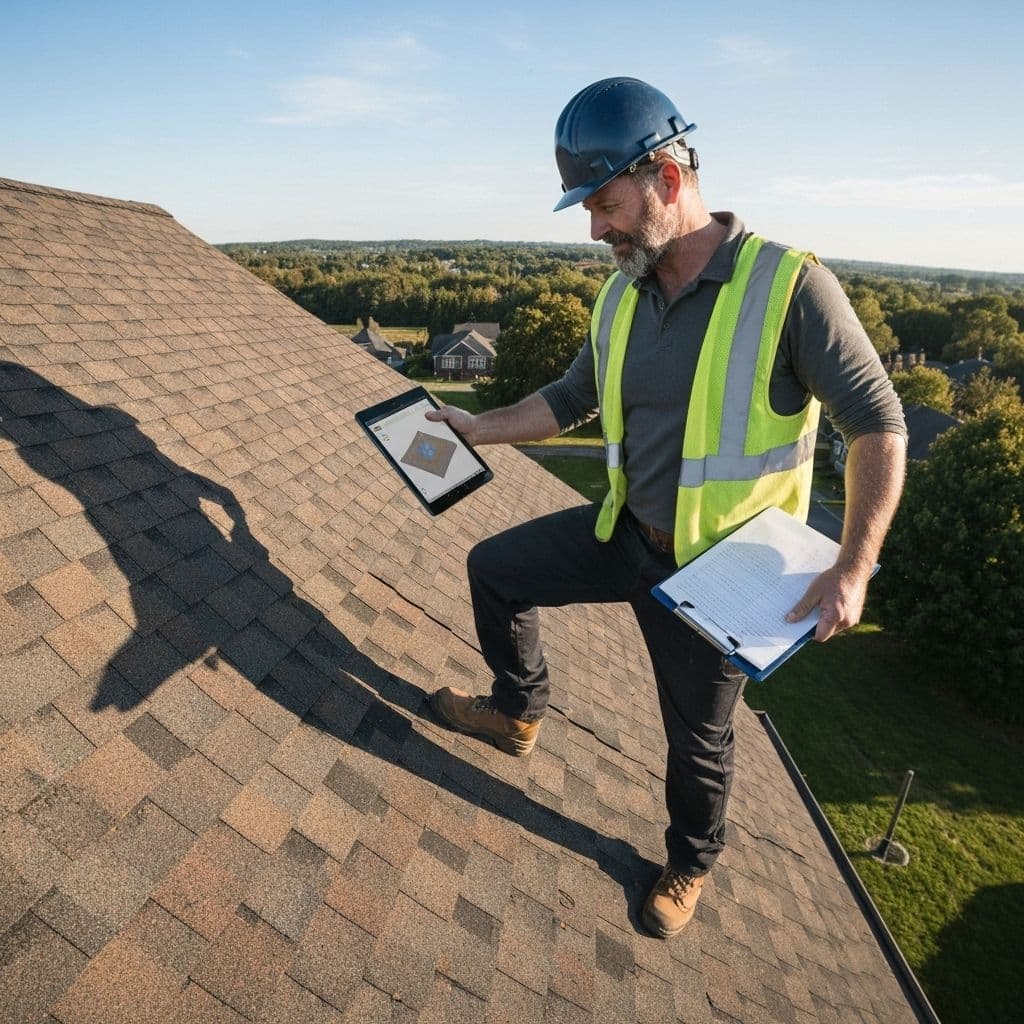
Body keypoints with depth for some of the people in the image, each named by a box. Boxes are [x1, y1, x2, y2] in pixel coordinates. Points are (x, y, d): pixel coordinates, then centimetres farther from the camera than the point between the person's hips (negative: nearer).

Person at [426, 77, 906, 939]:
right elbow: (572, 399, 14)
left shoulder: (790, 286, -20)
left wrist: (853, 567, -25)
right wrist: (478, 428, 8)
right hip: (626, 533, 6)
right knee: (494, 568, 9)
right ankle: (517, 713, 32)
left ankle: (691, 864, 44)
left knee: (697, 736, 12)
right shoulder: (622, 297, 0)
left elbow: (879, 424, -17)